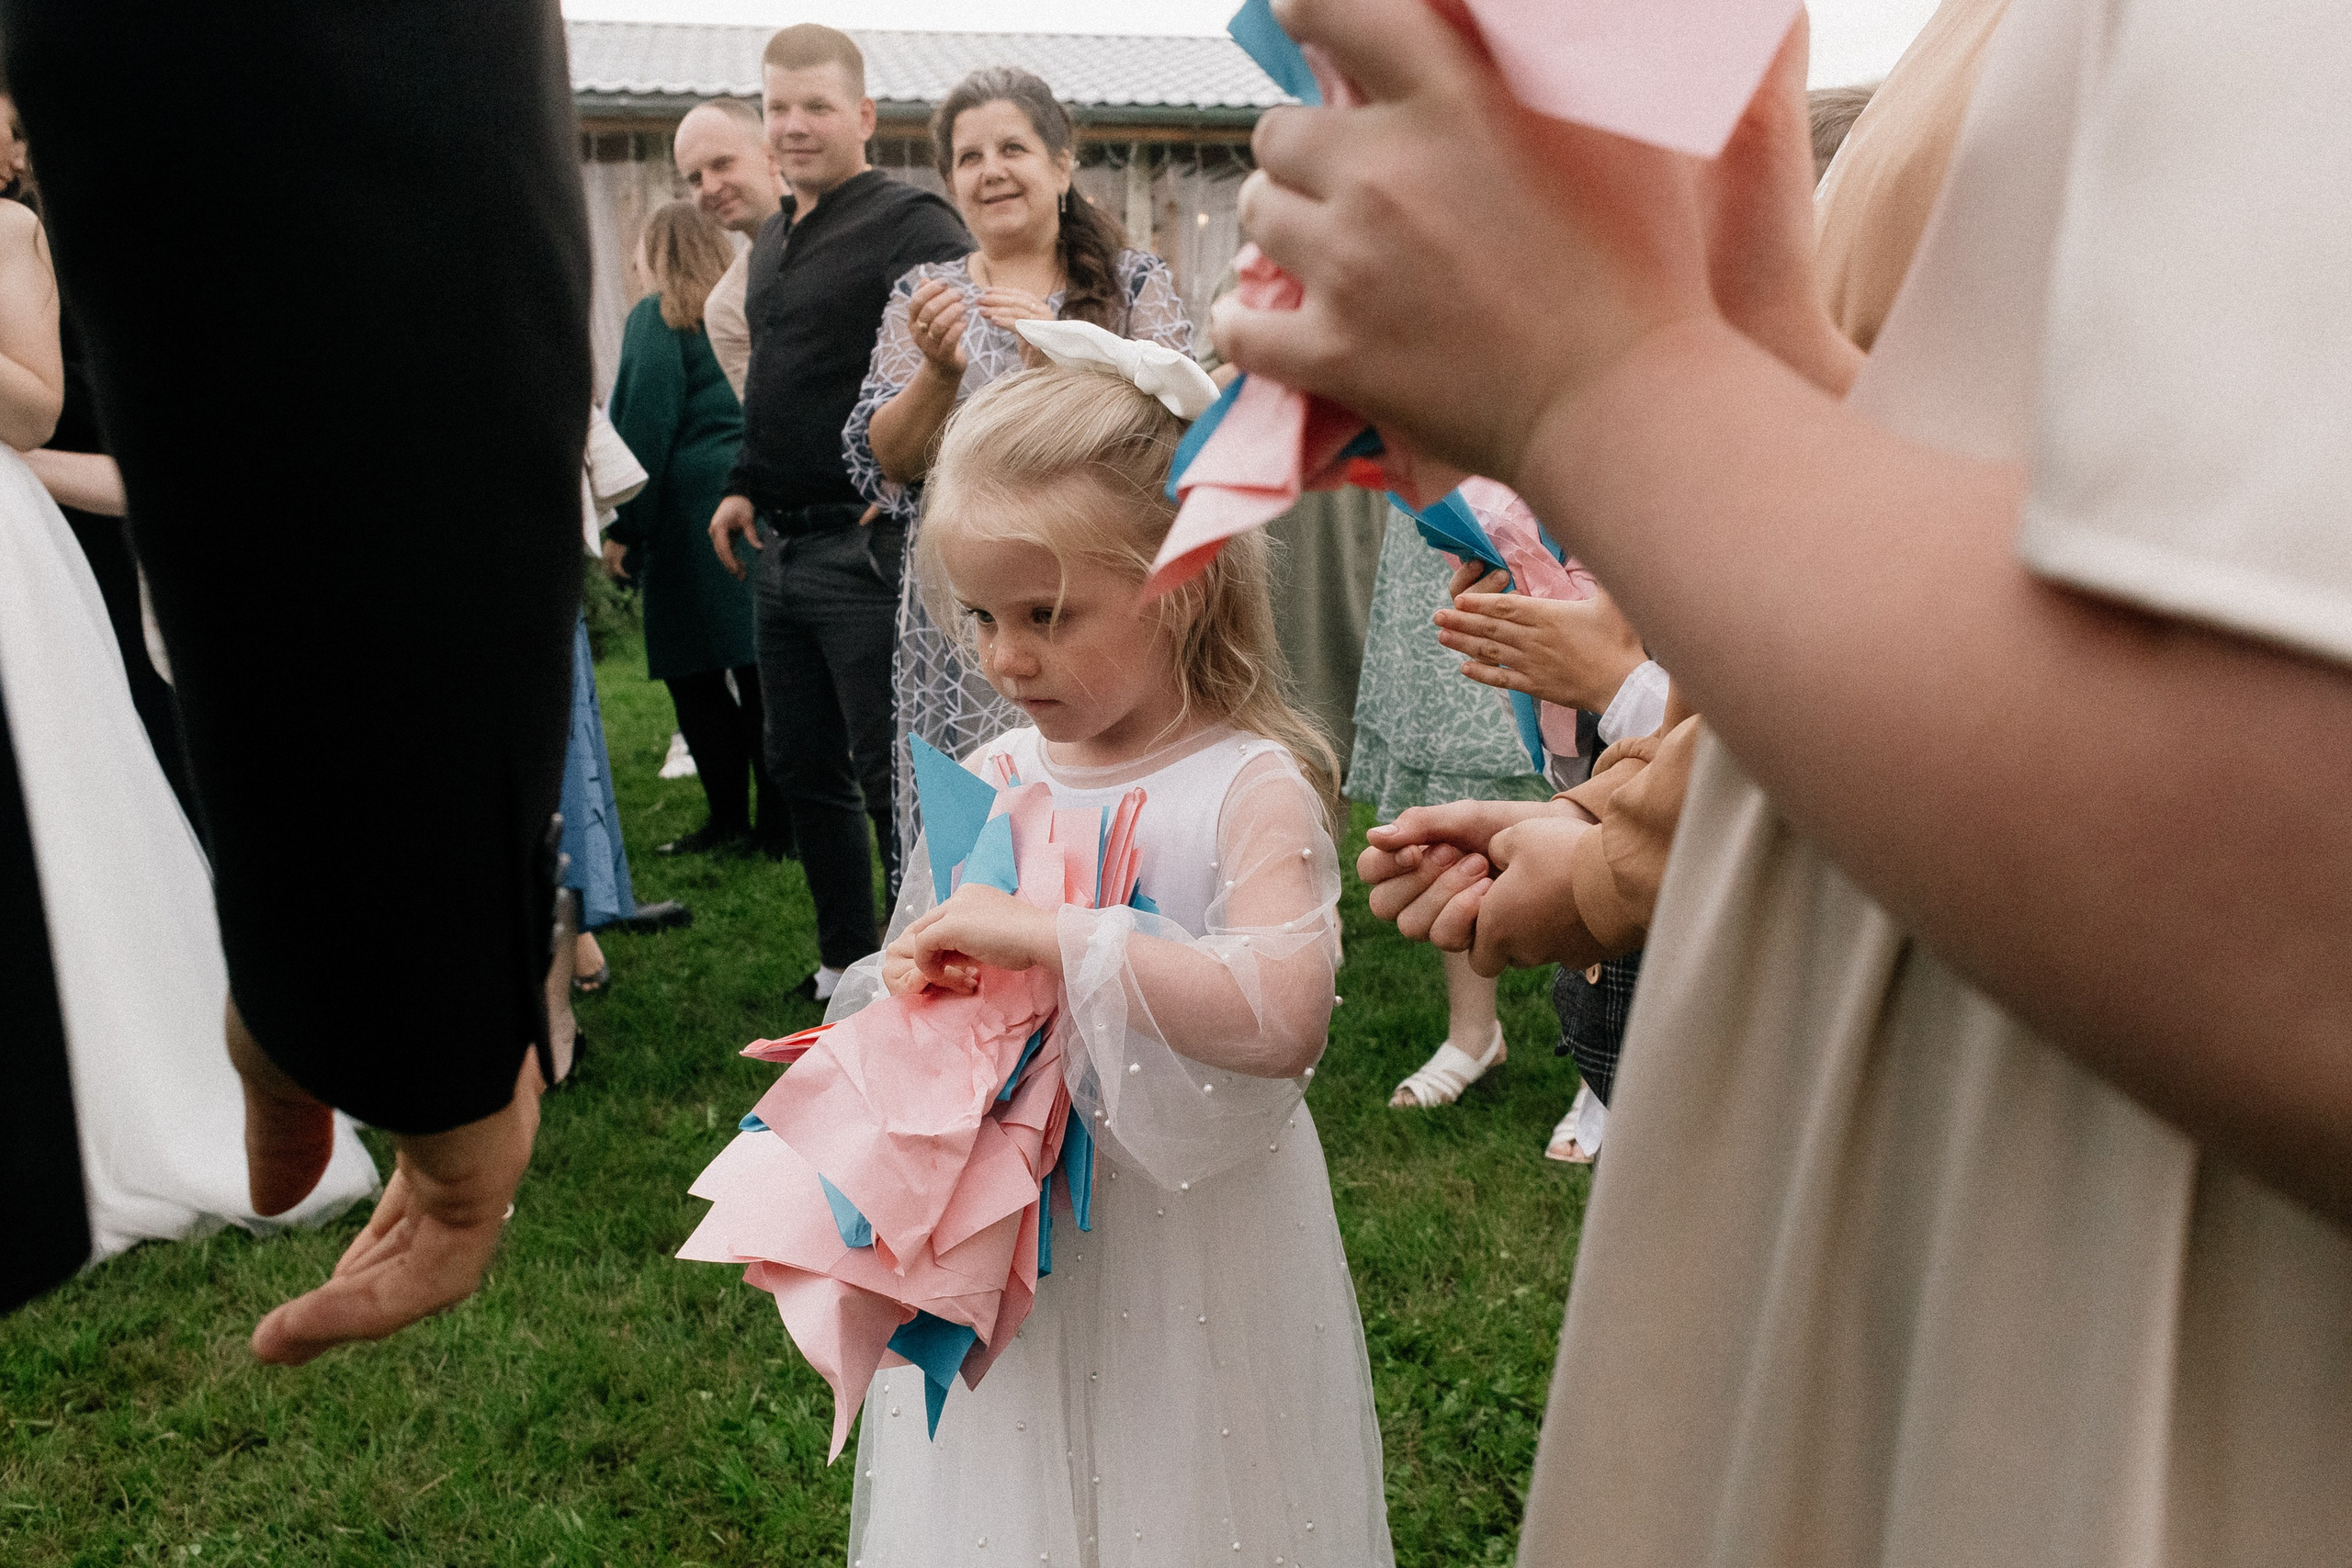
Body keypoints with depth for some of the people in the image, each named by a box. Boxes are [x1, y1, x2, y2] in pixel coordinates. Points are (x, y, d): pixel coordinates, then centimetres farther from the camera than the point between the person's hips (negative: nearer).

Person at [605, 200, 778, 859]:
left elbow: (643, 428, -7)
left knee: (696, 677, 2)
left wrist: (623, 525, -4)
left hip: (691, 510, -6)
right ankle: (781, 822, 5)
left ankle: (729, 817, 5)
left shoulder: (657, 317, -2)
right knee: (759, 672, 5)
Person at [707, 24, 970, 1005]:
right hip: (779, 548, 9)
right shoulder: (773, 242, 17)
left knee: (892, 775, -3)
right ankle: (848, 961, 29)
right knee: (801, 767, 15)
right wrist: (745, 483, 17)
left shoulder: (908, 222, -9)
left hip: (866, 547, -9)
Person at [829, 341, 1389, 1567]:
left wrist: (1048, 936, -32)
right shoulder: (987, 780, 1)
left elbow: (1284, 1019, -30)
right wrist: (908, 1000, -12)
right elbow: (921, 973, 11)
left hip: (1187, 1239, -4)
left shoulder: (1251, 788, -15)